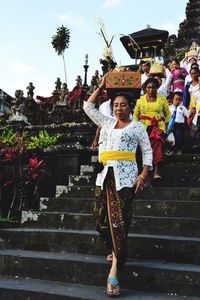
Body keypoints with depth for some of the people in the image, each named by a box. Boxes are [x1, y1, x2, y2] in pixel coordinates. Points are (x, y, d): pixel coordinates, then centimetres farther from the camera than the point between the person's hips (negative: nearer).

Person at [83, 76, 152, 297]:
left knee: (119, 220, -11)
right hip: (105, 175, 5)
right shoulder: (106, 123, 22)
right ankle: (115, 251, 24)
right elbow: (88, 107, 28)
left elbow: (147, 152, 9)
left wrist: (143, 175, -5)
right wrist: (101, 87, 25)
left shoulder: (137, 127, 11)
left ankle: (115, 268, -10)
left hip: (125, 177, -5)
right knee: (100, 217, 2)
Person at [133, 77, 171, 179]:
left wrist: (166, 125, 6)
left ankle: (156, 171, -13)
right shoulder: (140, 100, 9)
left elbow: (168, 114, 16)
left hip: (158, 127, 0)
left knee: (158, 147, -12)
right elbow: (136, 115, 15)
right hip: (144, 127, 0)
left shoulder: (162, 99, 9)